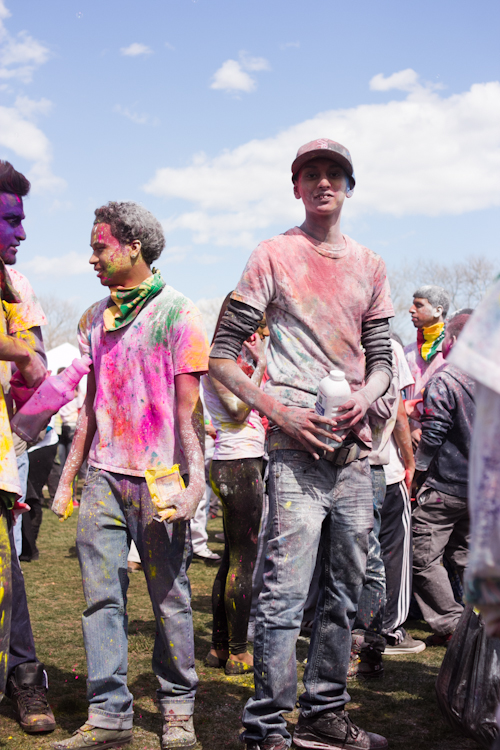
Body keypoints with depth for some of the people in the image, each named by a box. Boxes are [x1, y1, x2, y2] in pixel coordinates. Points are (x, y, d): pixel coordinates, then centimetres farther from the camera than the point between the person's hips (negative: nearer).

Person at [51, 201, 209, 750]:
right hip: (104, 475, 5)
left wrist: (194, 480, -15)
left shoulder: (177, 313, -2)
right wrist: (68, 476, 15)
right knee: (101, 596, 2)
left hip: (158, 477, -5)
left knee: (169, 597, 3)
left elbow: (188, 407, -6)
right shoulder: (93, 319, 16)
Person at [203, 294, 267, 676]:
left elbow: (255, 410, 19)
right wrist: (261, 364, -13)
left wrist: (258, 360, 15)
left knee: (233, 558, 12)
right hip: (239, 462, -10)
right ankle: (238, 654, 2)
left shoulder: (236, 356, 19)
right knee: (244, 559, -5)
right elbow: (238, 409, -17)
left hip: (245, 462, 10)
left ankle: (221, 647, 19)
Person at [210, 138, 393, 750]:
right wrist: (278, 410, -13)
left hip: (355, 446, 6)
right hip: (296, 444, -5)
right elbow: (222, 355, -2)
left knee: (345, 592, 11)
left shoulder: (369, 266, 15)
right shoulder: (274, 256, 1)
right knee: (285, 591, -10)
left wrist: (366, 396, -4)